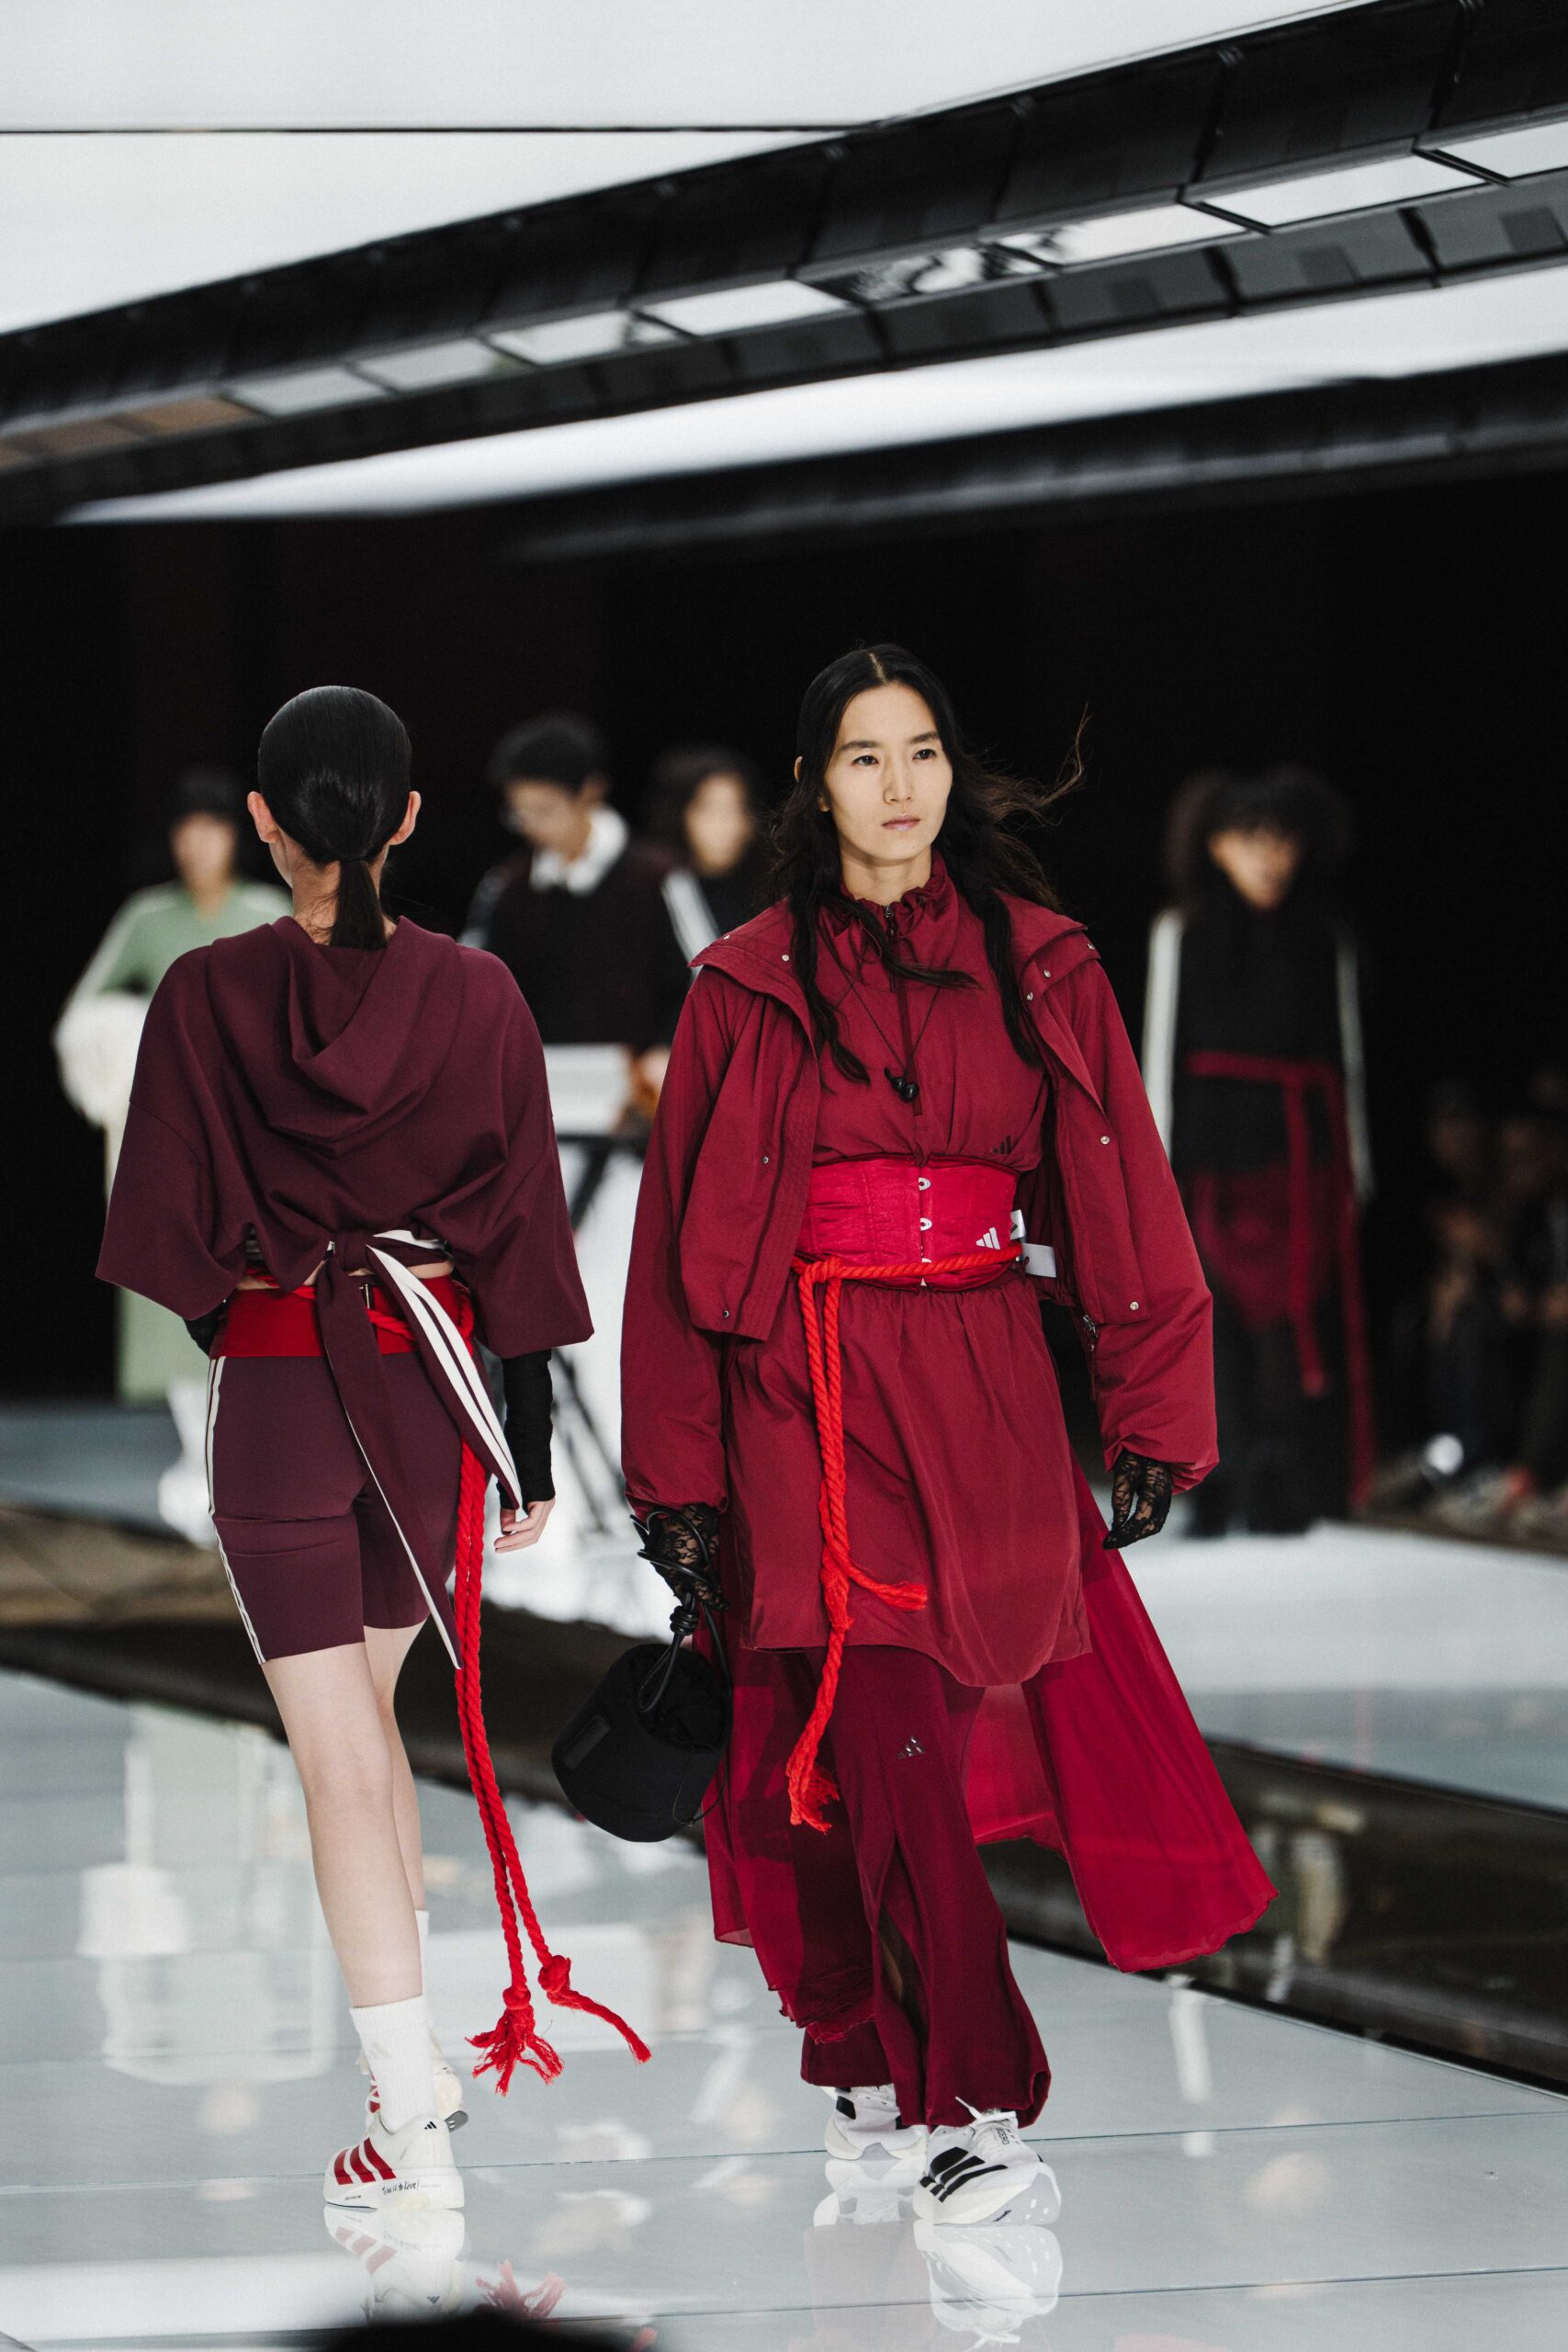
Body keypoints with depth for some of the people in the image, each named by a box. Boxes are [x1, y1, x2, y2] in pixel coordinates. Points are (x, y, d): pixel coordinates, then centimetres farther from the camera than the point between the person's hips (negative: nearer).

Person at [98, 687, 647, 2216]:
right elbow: (522, 1229, -1)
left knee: (343, 1755, -2)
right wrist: (530, 1446, 6)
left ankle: (410, 2126, -7)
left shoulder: (206, 998, -10)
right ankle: (406, 2056, 27)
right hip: (430, 1383, 3)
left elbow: (173, 1229, -4)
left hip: (271, 1393, -3)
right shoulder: (475, 997, -4)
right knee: (367, 1705, 23)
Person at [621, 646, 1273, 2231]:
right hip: (809, 1398, -1)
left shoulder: (1041, 969, 7)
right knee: (885, 1734, -10)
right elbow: (683, 1241, 6)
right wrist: (676, 1476, 3)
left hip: (985, 1392, 1)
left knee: (902, 1753, -6)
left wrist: (1155, 1422, 3)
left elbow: (1121, 1203, 8)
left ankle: (877, 2058, 10)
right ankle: (974, 2109, -4)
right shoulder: (749, 989, 5)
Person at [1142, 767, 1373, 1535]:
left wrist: (1354, 1165, 9)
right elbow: (1161, 1048, 5)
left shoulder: (1324, 937, 7)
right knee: (1215, 1318, -4)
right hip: (1213, 1146, -1)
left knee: (1293, 1317, -4)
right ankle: (1215, 1491, -1)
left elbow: (1345, 1055, 11)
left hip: (1300, 1148, 1)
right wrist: (1158, 1163, 0)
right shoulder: (1183, 933, 4)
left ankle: (1281, 1492, -2)